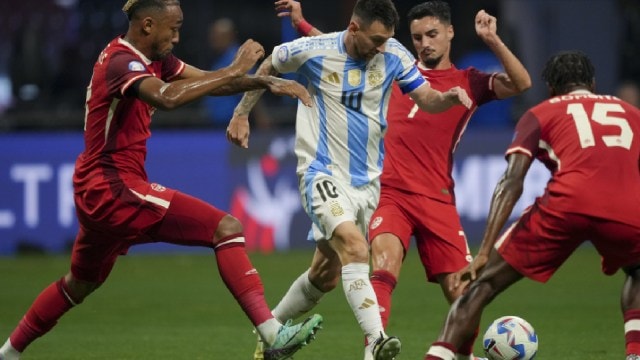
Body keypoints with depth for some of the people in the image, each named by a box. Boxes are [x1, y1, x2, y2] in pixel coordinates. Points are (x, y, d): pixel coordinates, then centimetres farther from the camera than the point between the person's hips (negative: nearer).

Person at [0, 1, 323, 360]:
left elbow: (208, 81, 13)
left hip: (97, 193, 11)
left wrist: (265, 82, -2)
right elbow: (166, 97, -37)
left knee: (81, 283, 27)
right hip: (114, 187, -11)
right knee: (227, 228, -17)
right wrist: (233, 71, -34)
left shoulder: (152, 59, 11)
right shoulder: (122, 62, -18)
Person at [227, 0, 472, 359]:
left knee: (325, 275, 15)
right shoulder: (312, 51, -11)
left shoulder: (394, 55, -3)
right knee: (356, 249, -29)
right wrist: (241, 114, 11)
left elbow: (426, 98, -3)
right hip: (323, 172, -5)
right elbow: (267, 68, 7)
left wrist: (449, 98, -25)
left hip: (367, 180, 5)